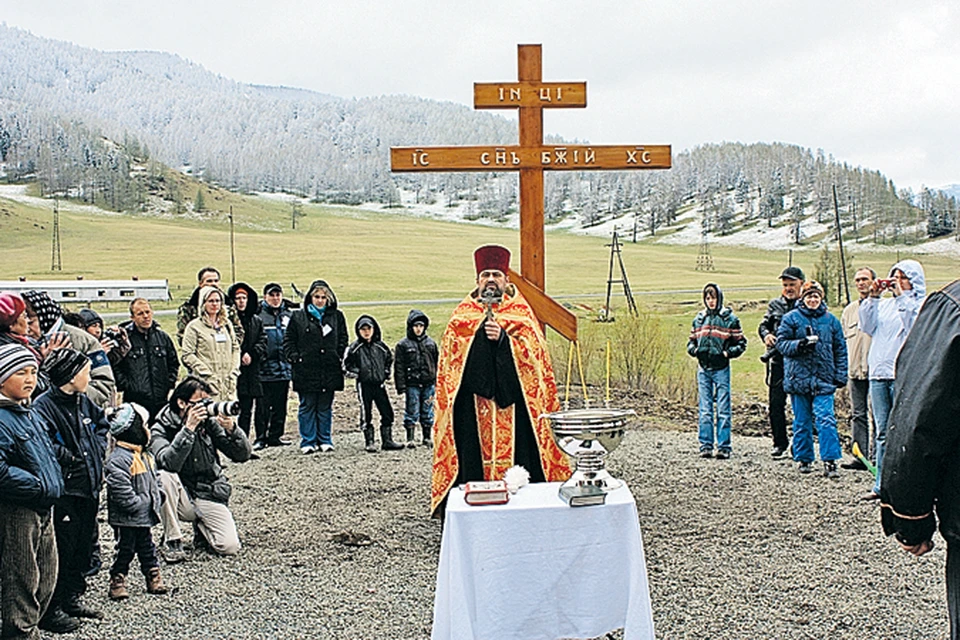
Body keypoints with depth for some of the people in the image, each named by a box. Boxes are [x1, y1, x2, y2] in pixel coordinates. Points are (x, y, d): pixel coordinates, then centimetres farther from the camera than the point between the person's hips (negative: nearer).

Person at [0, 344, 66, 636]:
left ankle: (39, 615, 35)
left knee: (47, 572, 19)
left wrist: (54, 484, 14)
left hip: (43, 508, 9)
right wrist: (39, 486, -22)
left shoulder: (28, 413, 13)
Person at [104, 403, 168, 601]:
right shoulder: (118, 460, -20)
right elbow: (124, 496, -25)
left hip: (145, 517, 8)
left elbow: (155, 483, 19)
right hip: (126, 519, -8)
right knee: (125, 550, 3)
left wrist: (155, 502, 5)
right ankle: (117, 581, 16)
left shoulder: (146, 457, 11)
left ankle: (154, 577, 25)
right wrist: (145, 502, -19)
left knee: (147, 547, 16)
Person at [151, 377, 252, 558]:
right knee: (165, 477, -33)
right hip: (181, 497, -2)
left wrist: (231, 429, -23)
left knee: (230, 546, -18)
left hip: (211, 496, 2)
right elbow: (169, 463, -29)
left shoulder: (209, 423, -1)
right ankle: (172, 540, -15)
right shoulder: (161, 429, -8)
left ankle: (202, 529, 18)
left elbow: (243, 455, -5)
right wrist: (188, 428, -33)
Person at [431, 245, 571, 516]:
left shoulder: (521, 311, 8)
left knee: (515, 451, -4)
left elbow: (534, 351, -4)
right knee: (474, 457, -2)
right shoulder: (462, 314, 12)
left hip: (512, 401, -1)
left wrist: (503, 338, -16)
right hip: (472, 405, 1)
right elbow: (450, 357, 11)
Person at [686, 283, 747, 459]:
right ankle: (706, 446, 9)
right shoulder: (699, 319, 11)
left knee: (723, 409, -1)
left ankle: (724, 447, 2)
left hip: (721, 368, -3)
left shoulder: (730, 319, 0)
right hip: (703, 368, 3)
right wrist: (693, 349, -1)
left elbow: (741, 343, 2)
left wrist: (729, 352, -13)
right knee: (705, 410, 5)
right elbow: (692, 340, 19)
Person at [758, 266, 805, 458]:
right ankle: (780, 442, 14)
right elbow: (764, 325, 19)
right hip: (778, 359, 3)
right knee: (775, 403, 2)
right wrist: (766, 335, -3)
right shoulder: (775, 305, 14)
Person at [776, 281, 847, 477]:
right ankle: (803, 459, 20)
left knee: (826, 420, -9)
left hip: (824, 379, 0)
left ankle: (830, 461, -8)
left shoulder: (831, 320, 8)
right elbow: (781, 343, -1)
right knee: (802, 422, 8)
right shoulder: (791, 318, 2)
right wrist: (799, 345, -20)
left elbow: (840, 349, 12)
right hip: (798, 378, 0)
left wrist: (840, 375, 6)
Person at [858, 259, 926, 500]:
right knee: (882, 433, 9)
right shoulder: (884, 305, 15)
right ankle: (882, 485, 14)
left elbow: (914, 327, -16)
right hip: (878, 372, 5)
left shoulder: (922, 306, 1)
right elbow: (868, 327, 6)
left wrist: (903, 297, -13)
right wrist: (873, 298, 0)